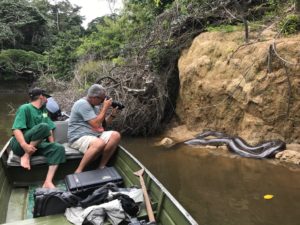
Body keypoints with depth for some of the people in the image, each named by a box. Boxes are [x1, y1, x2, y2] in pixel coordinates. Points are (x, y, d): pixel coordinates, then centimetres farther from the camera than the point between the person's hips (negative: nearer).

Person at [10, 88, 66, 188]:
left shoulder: (43, 110, 18)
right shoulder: (25, 108, -4)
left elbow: (49, 130, 16)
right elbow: (16, 129, -16)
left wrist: (52, 146, 1)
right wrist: (24, 145, -32)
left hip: (37, 145, 6)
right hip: (20, 145, -6)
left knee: (59, 148, -21)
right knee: (43, 126, -30)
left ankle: (48, 182, -30)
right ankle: (26, 156, -18)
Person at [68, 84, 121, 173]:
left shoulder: (95, 105, 15)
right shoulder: (82, 104, -15)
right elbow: (96, 124, -21)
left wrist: (113, 114, 1)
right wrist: (105, 107, -14)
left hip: (95, 135, 9)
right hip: (79, 137, -9)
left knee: (115, 135, -14)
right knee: (100, 143, -37)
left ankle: (101, 166, -10)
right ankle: (79, 171, -22)